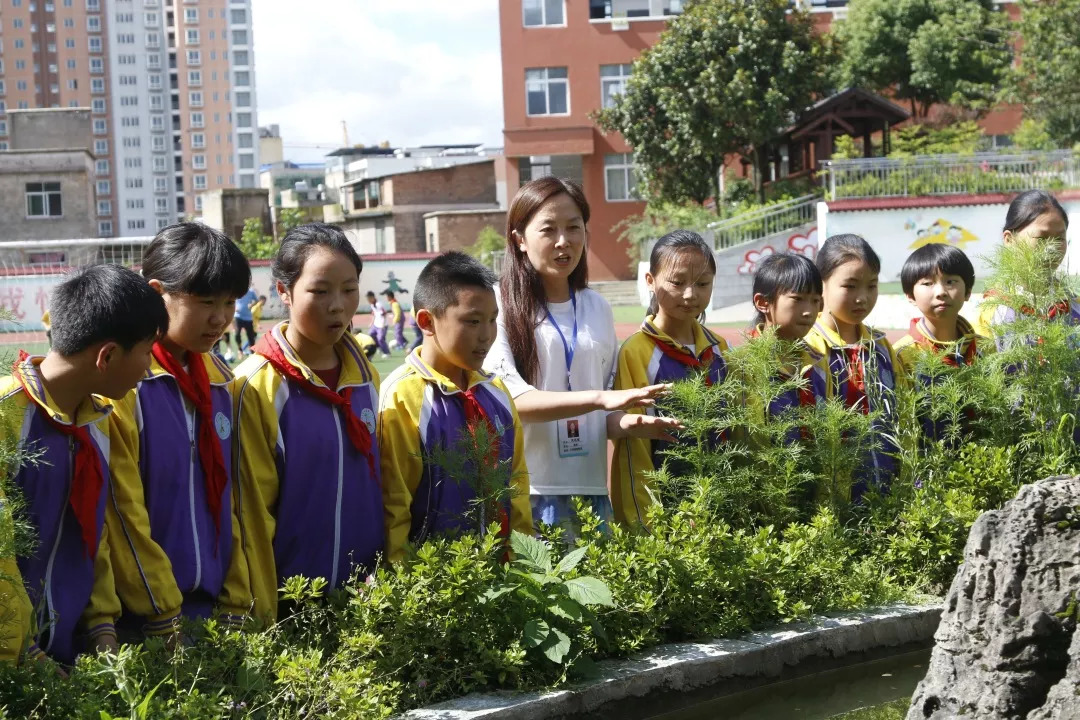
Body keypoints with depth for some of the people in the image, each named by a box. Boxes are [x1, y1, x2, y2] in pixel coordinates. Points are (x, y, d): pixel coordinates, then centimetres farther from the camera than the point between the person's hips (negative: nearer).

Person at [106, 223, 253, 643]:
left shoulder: (220, 380, 9)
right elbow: (122, 509, -14)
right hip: (144, 618, -6)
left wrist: (236, 601, 7)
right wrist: (162, 618, -12)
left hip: (213, 603, 6)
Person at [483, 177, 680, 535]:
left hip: (590, 488, 5)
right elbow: (510, 400, -14)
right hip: (528, 491, -4)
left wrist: (625, 422, -6)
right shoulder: (501, 307, -4)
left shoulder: (597, 308, 11)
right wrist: (599, 398, -22)